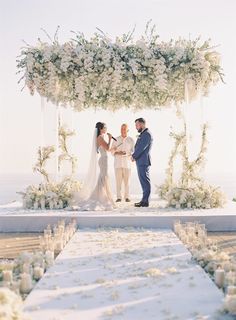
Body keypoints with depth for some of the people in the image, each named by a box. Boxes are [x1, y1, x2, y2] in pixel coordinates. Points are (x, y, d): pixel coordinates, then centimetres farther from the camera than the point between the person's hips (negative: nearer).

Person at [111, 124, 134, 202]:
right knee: (118, 180, -2)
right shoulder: (116, 140, 9)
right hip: (117, 163, 1)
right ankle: (119, 197, 2)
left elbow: (132, 152, 0)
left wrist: (125, 153, -19)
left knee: (127, 180, -1)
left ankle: (127, 197, 5)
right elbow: (112, 151, 8)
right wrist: (116, 153, -13)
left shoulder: (130, 140, 5)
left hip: (127, 163, -1)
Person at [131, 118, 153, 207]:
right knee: (144, 181, 11)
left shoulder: (147, 134, -12)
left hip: (143, 161, -10)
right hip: (140, 161, 10)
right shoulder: (142, 134, 20)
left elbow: (141, 147, -17)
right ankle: (144, 200, 15)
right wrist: (134, 156, 5)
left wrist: (134, 156, -8)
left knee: (145, 181, -7)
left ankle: (145, 201, -5)